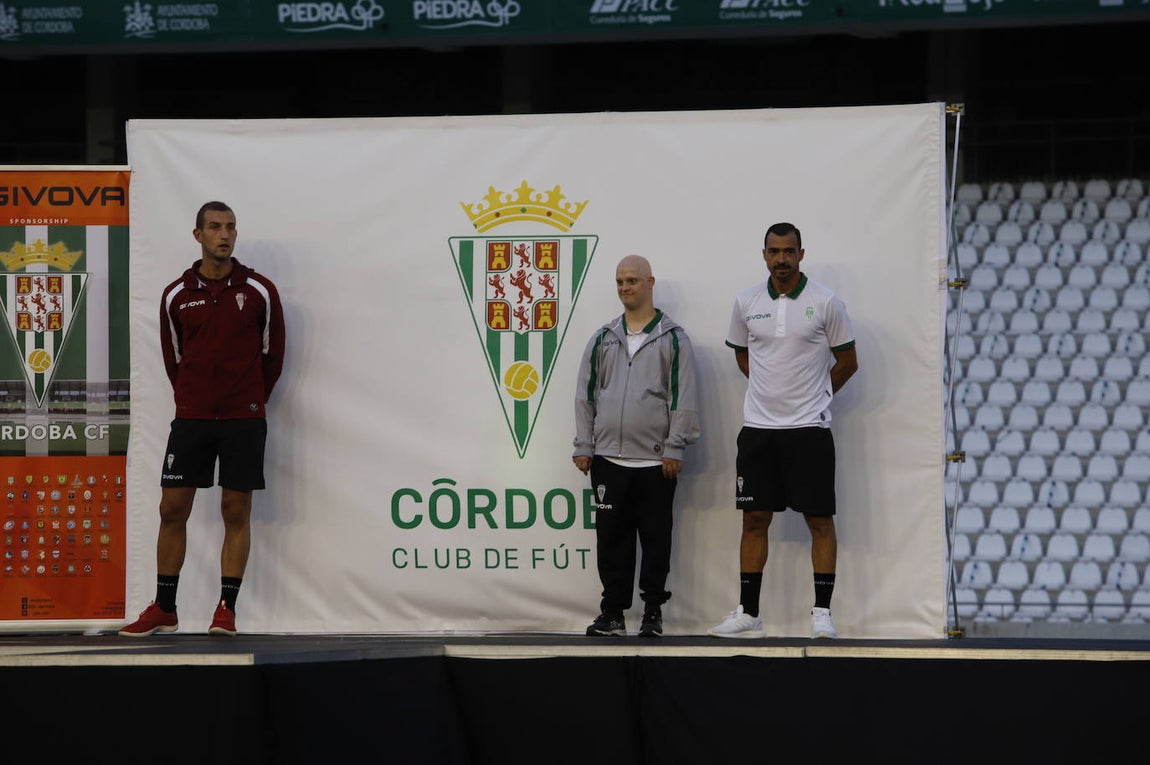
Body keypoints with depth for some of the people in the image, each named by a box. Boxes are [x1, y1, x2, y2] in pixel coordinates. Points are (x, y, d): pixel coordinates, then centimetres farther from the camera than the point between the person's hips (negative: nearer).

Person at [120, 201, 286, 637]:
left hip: (243, 418, -2)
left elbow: (271, 355, 8)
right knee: (172, 509, 1)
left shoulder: (259, 291, -1)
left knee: (236, 512, -1)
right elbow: (173, 357, 14)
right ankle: (164, 610, 10)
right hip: (191, 417, 2)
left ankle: (226, 610, 5)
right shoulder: (176, 295, 4)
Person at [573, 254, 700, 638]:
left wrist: (674, 448, -8)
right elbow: (585, 394, 13)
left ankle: (653, 612, 10)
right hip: (608, 458, 3)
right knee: (611, 537, 5)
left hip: (655, 460, -3)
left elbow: (683, 398, -2)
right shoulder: (603, 339, 12)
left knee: (655, 537, 2)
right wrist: (583, 445, 7)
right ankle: (612, 612, 11)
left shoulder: (673, 338, 2)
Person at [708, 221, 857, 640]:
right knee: (754, 519, 5)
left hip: (809, 428, -3)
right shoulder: (746, 302, 5)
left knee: (820, 520, -2)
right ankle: (747, 614, 11)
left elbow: (847, 361, 4)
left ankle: (822, 613, 2)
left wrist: (812, 396, 8)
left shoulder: (825, 302, -4)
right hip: (757, 427, 3)